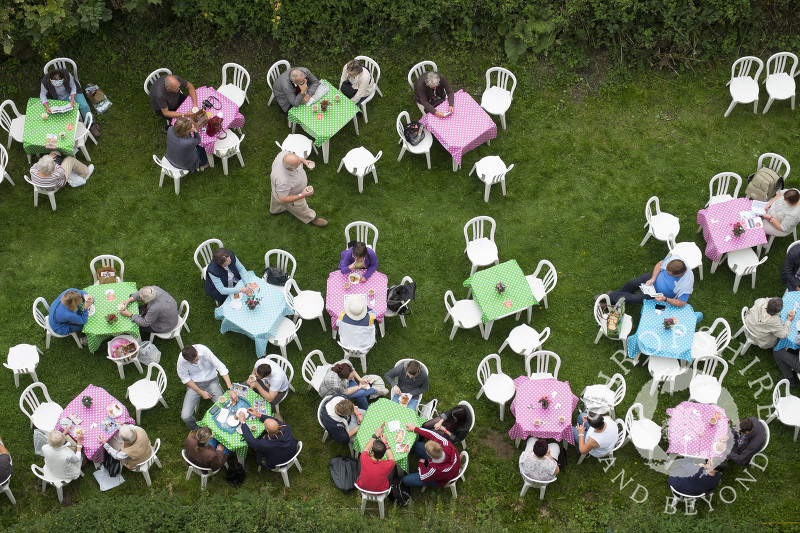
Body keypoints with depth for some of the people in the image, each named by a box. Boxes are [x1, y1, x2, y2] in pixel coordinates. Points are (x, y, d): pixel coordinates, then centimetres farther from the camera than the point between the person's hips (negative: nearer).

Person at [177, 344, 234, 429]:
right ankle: (196, 430, 18)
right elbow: (185, 378, -6)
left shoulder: (204, 350, -26)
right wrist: (201, 392, -11)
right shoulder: (181, 361, -23)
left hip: (211, 381, 0)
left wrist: (230, 389, -30)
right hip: (194, 384, 0)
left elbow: (221, 367, -24)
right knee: (185, 416, -15)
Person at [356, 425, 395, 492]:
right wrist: (385, 443, 0)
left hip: (362, 487, 1)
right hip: (381, 491, -1)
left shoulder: (364, 460, -35)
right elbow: (391, 458, -9)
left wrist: (375, 436, 3)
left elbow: (366, 448, -9)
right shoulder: (388, 465, -37)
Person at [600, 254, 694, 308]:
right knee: (632, 284, -1)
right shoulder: (674, 257, -29)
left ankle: (612, 296, 18)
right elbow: (660, 264, -10)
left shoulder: (686, 285, -40)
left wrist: (665, 299, -38)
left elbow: (681, 303, -27)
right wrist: (653, 279, -22)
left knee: (635, 298, -5)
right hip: (656, 276, 4)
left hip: (660, 293, -4)